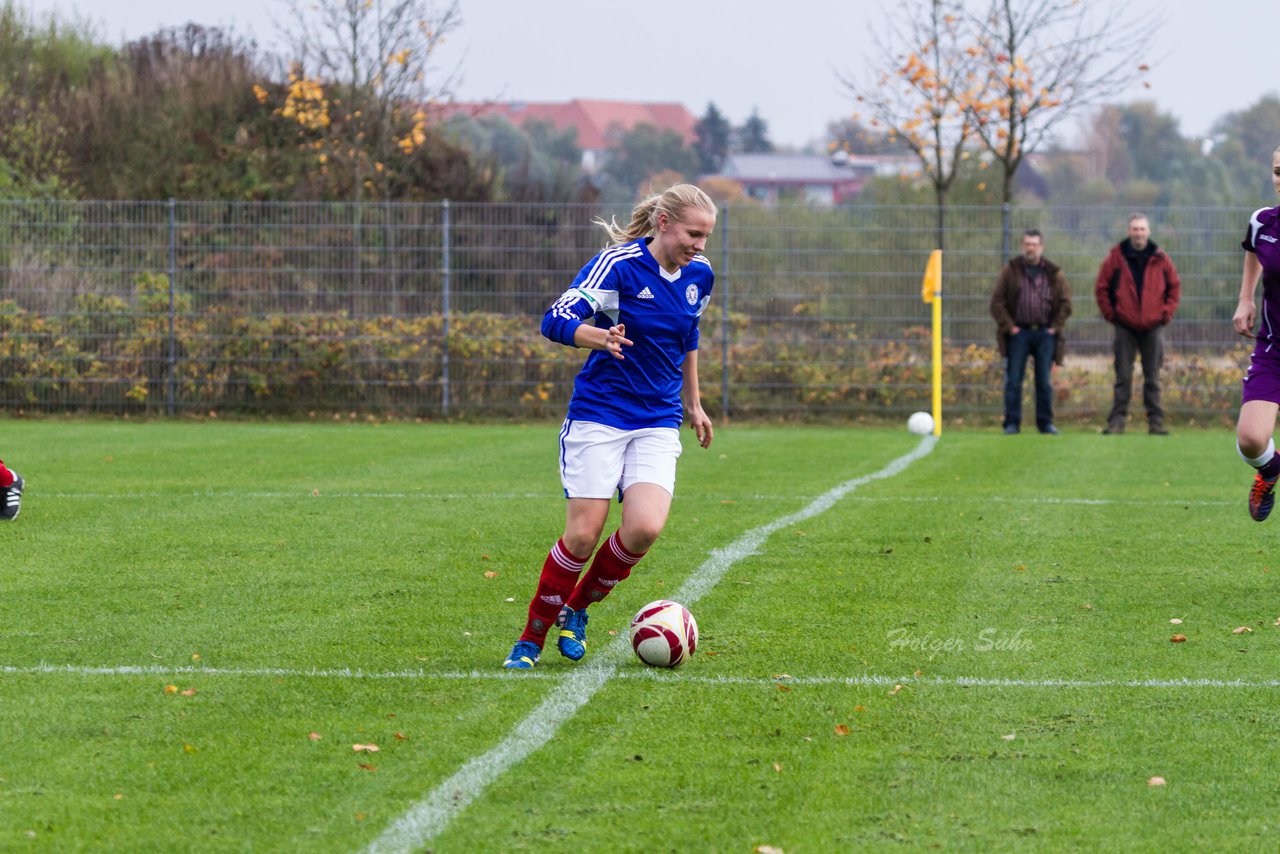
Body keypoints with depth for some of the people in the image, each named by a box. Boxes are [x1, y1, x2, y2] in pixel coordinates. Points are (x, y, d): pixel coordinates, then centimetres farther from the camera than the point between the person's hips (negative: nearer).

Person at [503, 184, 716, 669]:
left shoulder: (699, 275, 6)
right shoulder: (619, 264, -14)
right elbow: (556, 322, -22)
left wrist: (693, 403, 28)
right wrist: (600, 337, -41)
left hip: (658, 424, 5)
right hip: (598, 416, -5)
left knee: (645, 528, -17)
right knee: (583, 536, -11)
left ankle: (577, 609, 8)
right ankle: (531, 637, 8)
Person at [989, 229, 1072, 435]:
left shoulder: (1053, 273, 7)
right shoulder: (1010, 271, 3)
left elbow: (1065, 303, 8)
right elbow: (997, 302, 1)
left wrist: (1055, 327, -2)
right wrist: (1009, 326, -7)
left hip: (1045, 333, 1)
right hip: (1018, 332, -1)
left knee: (1045, 381, 4)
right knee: (1013, 380, -3)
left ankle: (1045, 423, 11)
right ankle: (1012, 423, 1)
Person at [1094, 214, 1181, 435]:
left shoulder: (1160, 259, 3)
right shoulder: (1116, 257, -2)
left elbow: (1174, 286, 11)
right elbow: (1101, 288, 3)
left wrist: (1167, 313, 2)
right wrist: (1110, 313, -3)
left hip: (1152, 327, 1)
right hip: (1125, 327, -1)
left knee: (1152, 379, 6)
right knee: (1123, 377, -1)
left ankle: (1156, 422, 8)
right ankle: (1117, 421, -1)